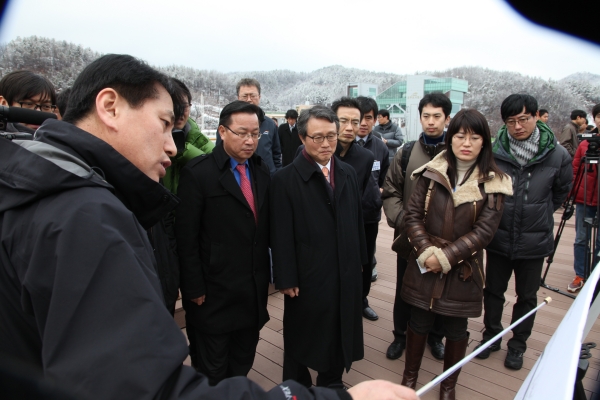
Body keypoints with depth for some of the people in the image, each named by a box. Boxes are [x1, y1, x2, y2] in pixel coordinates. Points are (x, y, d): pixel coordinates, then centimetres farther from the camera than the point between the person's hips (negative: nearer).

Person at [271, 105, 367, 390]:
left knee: (339, 334, 20)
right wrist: (286, 280, -12)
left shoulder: (348, 173, 6)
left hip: (346, 275, 5)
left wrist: (359, 260, 10)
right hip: (307, 277, -5)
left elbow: (357, 221, 9)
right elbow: (281, 236, -13)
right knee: (302, 339, 15)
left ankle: (332, 383, 43)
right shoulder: (285, 179, -12)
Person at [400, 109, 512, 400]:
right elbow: (413, 214, -4)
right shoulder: (432, 172, -2)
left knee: (456, 328, 14)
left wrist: (445, 257, -17)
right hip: (424, 264, 1)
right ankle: (410, 376, 35)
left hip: (463, 269, -1)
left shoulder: (493, 183, -6)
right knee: (419, 321, 13)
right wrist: (426, 252, -16)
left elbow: (483, 231, -11)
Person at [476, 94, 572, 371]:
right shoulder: (493, 152, -14)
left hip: (534, 241, 0)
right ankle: (491, 336, 38)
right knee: (493, 291, 16)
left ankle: (518, 344, 37)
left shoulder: (557, 155, -11)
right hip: (498, 238, 0)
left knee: (527, 296, 16)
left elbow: (561, 192, 9)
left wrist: (540, 214, 12)